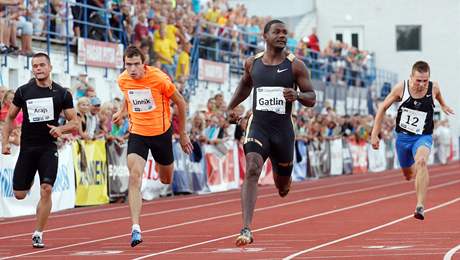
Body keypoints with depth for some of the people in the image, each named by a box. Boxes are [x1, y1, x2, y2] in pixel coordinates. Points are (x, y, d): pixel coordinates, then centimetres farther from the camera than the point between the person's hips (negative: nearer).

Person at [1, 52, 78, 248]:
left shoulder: (62, 94, 0)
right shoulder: (23, 91, 2)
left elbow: (74, 122, 4)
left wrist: (61, 129, -16)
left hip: (48, 149, -1)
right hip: (27, 148, 1)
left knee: (46, 190, -16)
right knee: (19, 195, 2)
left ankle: (38, 234, -4)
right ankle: (29, 181, 41)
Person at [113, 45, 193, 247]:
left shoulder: (159, 79, -18)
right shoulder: (123, 80, -7)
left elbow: (180, 102, -3)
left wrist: (182, 134, 2)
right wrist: (122, 111, 11)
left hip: (161, 132, -1)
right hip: (137, 133, 1)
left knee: (166, 180, 16)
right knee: (135, 176, -21)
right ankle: (135, 228, -24)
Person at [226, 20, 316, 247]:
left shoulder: (295, 65, -4)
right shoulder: (252, 63, 4)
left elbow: (312, 99, -3)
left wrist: (297, 95, -24)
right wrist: (231, 107, 17)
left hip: (283, 130, 0)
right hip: (258, 126, 0)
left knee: (282, 187, 14)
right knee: (251, 171, -24)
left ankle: (283, 181, 56)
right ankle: (246, 230, -29)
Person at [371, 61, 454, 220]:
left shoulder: (433, 88, -14)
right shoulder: (401, 88, -16)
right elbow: (383, 108, -3)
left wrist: (443, 105, 35)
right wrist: (374, 134, -4)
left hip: (423, 137, -2)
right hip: (403, 136, 2)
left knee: (421, 162, -33)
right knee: (407, 173, 18)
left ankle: (420, 207, -36)